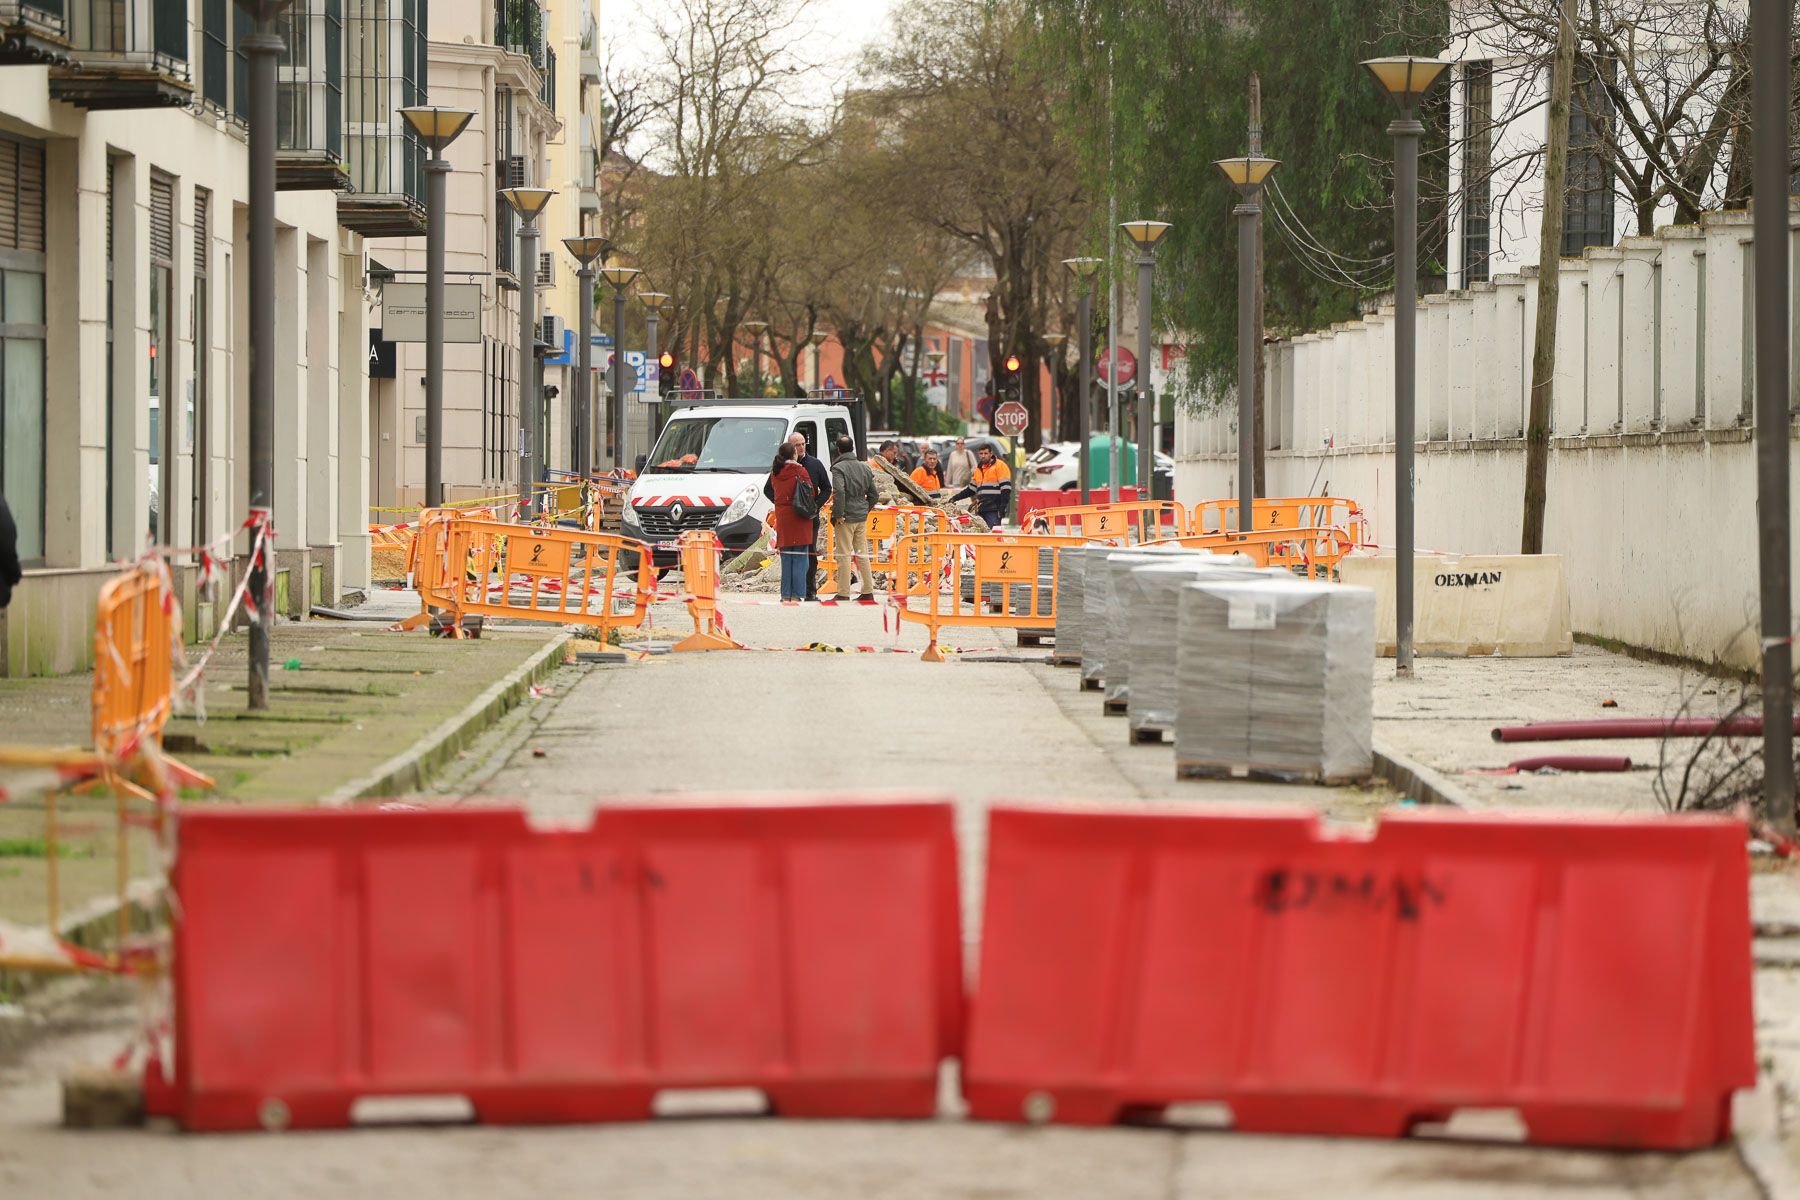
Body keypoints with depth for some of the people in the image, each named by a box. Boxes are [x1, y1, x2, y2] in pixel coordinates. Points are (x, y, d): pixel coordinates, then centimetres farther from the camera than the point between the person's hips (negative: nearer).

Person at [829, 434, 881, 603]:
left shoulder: (838, 468, -11)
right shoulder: (864, 467, 10)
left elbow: (839, 492, -25)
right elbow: (874, 495, 12)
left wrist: (838, 514, -18)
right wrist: (864, 510, 17)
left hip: (846, 518, -6)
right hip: (862, 517, 6)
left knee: (844, 555, -2)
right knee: (862, 554, 13)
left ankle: (843, 594, -2)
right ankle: (868, 592, 15)